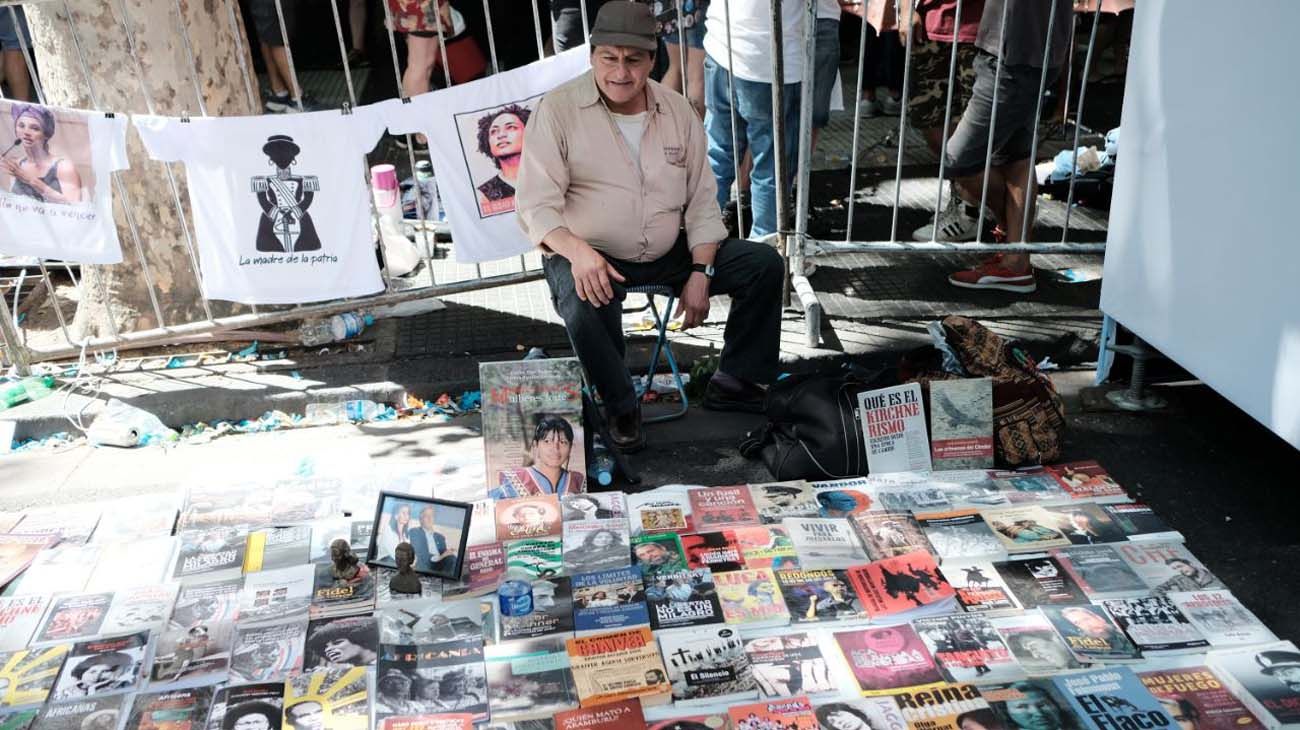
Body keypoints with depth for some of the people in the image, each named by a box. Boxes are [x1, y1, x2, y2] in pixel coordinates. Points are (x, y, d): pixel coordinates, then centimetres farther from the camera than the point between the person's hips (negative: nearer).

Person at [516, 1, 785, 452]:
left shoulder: (678, 112, 3)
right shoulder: (558, 110, -10)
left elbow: (702, 201, 6)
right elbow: (535, 204, -16)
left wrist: (701, 273, -8)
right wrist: (578, 252, -35)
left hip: (668, 252, 5)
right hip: (587, 256, -4)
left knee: (764, 264, -7)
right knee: (585, 306, -38)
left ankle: (735, 385, 3)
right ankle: (621, 406, -11)